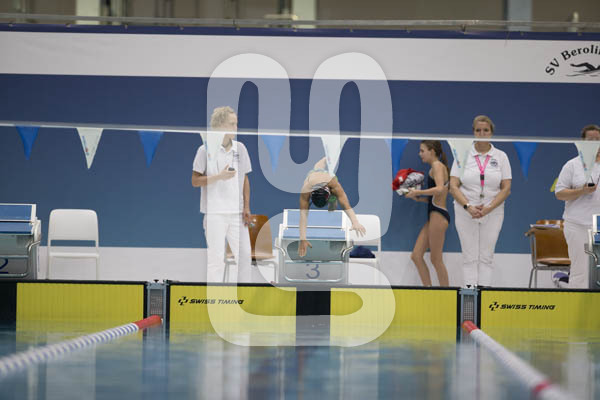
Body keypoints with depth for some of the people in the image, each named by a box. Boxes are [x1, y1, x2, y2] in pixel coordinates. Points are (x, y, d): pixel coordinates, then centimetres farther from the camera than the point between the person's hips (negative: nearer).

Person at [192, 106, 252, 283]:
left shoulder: (240, 148, 9)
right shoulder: (205, 150, -5)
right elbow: (195, 181, -5)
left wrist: (246, 207, 8)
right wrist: (219, 176, -17)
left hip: (237, 212, 5)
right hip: (215, 213, -4)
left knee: (244, 254, 4)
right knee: (216, 257, -3)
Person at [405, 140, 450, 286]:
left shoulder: (437, 166, -8)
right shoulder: (435, 168, 19)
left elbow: (440, 189, -26)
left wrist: (418, 192, -17)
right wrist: (417, 198, 10)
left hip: (438, 216, -10)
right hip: (433, 216, 10)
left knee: (436, 259, -3)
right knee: (416, 256, 8)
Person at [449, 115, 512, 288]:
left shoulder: (501, 156, 4)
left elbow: (506, 188, 0)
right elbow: (453, 186, -3)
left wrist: (488, 208, -14)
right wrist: (468, 207, -17)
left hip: (492, 214, 0)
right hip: (466, 213, 0)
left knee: (486, 257, 1)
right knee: (470, 257, 0)